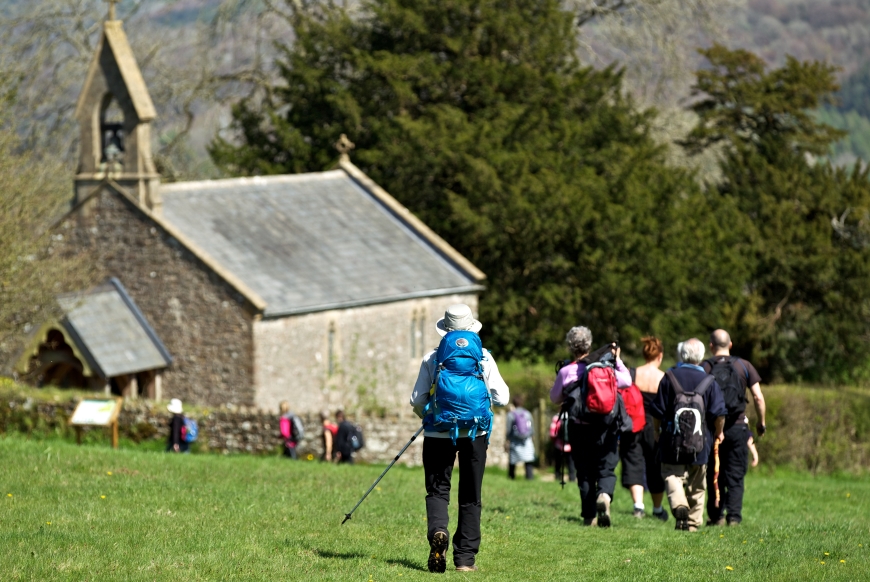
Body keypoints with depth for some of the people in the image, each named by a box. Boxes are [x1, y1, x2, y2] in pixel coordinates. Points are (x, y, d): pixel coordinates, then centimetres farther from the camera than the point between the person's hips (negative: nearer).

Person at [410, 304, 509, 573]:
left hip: (439, 432, 0)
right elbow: (502, 398, -4)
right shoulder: (484, 358, 0)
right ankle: (465, 558, 8)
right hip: (475, 432, 1)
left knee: (438, 490, 7)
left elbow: (417, 401, -3)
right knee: (470, 497, 9)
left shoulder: (431, 358, -1)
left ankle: (437, 531, -24)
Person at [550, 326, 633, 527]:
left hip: (579, 428, 0)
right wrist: (618, 360, 18)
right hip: (605, 427, 0)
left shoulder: (566, 372, -6)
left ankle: (589, 515, 8)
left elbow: (555, 398, 8)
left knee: (584, 473, 9)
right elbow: (627, 381, 7)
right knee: (606, 468, 4)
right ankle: (604, 494, -27)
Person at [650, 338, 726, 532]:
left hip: (673, 443, -1)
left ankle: (679, 506, -25)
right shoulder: (709, 381, -2)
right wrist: (718, 433, 14)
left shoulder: (669, 378, -3)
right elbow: (719, 414, -5)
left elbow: (657, 411, 0)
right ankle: (693, 522, 15)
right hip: (700, 444, 1)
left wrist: (656, 431, 17)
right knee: (697, 485, 13)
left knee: (672, 475, 3)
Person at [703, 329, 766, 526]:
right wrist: (761, 422, 11)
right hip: (737, 427, 0)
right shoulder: (744, 366, 2)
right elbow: (758, 397, -1)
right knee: (735, 476, 5)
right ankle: (734, 516, -3)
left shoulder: (704, 368, -1)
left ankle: (716, 515, 7)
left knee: (714, 475, 10)